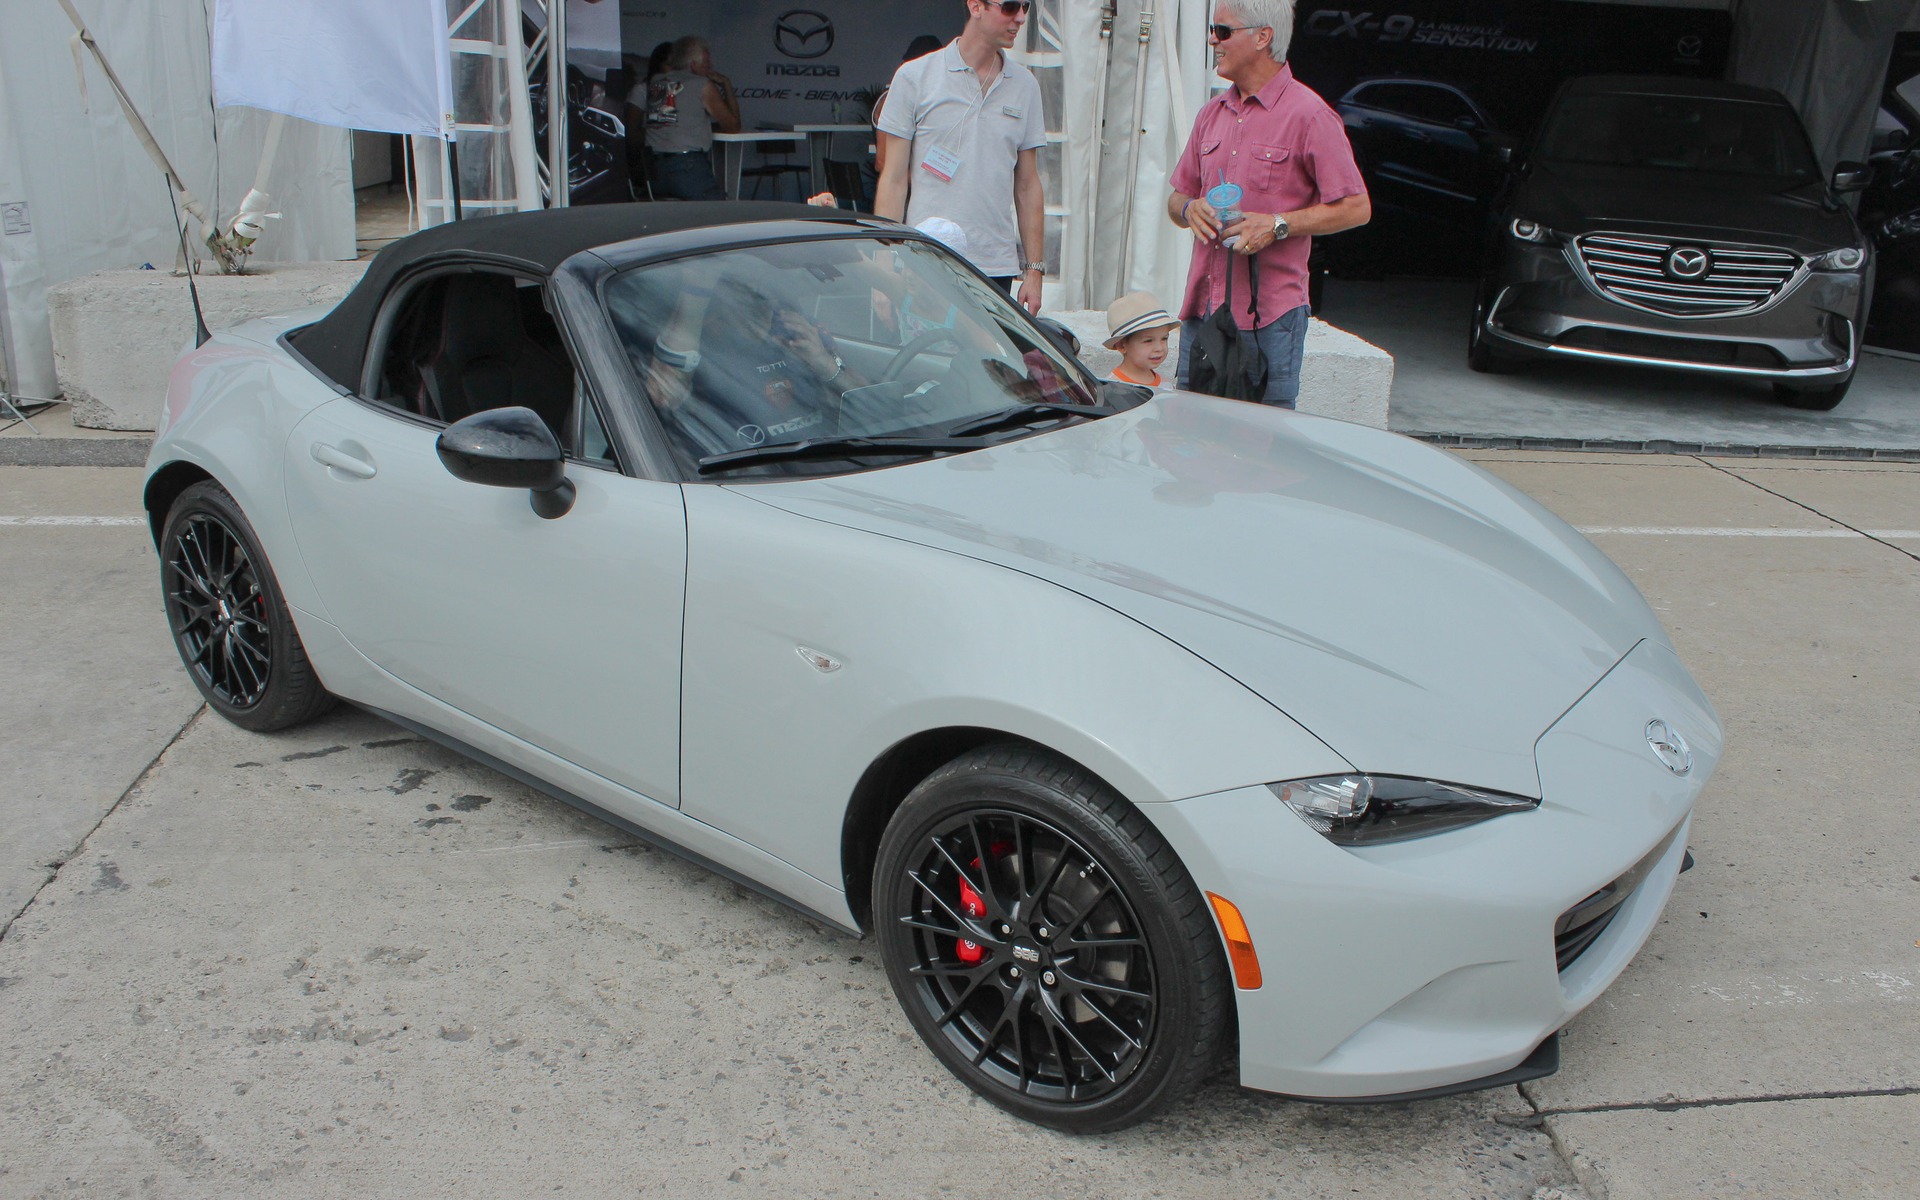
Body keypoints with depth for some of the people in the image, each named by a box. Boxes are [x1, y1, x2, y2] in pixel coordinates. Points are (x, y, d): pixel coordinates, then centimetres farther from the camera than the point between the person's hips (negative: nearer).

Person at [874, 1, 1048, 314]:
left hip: (998, 269, 3)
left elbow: (1028, 186, 14)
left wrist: (1034, 269, 8)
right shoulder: (914, 77, 2)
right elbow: (893, 181, 0)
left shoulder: (1025, 86, 12)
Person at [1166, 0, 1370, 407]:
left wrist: (1277, 225, -16)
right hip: (1201, 307, 7)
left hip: (1269, 314, -6)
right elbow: (1178, 197, 22)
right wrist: (1190, 209, -2)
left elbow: (1356, 208, -6)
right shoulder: (1211, 113, 16)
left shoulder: (1308, 115, -5)